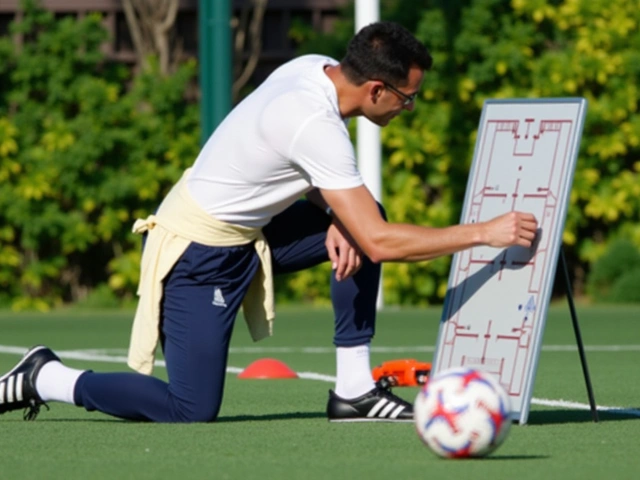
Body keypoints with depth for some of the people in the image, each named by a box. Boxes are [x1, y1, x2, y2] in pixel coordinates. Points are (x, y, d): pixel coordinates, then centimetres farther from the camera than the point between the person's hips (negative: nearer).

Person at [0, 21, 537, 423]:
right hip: (200, 252, -10)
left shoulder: (319, 68, -4)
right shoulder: (315, 125, -30)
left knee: (360, 222, 2)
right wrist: (484, 233, -25)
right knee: (192, 410, -10)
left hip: (245, 231, 10)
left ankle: (353, 390, 5)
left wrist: (334, 218, -3)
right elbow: (380, 245, -29)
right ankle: (45, 379, 6)